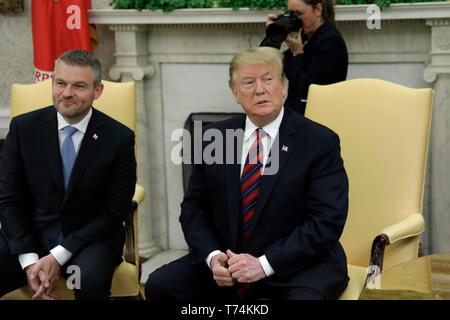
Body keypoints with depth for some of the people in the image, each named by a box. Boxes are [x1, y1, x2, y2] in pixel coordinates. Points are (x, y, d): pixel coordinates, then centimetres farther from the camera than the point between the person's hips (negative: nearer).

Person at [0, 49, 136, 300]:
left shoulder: (120, 138, -5)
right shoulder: (23, 127, 0)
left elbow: (114, 212, -4)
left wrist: (58, 257, -13)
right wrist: (29, 261, -13)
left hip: (91, 238, -1)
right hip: (30, 235, 1)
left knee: (92, 280, -33)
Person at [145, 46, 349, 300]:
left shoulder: (320, 142, -6)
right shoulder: (214, 137, 6)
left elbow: (327, 221, -13)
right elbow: (194, 206, 10)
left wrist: (264, 264, -19)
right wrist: (212, 256, -10)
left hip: (301, 265, -4)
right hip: (228, 259, 4)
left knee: (304, 297, -36)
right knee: (160, 284, -15)